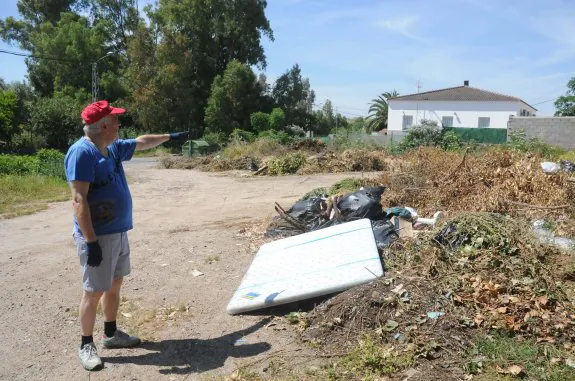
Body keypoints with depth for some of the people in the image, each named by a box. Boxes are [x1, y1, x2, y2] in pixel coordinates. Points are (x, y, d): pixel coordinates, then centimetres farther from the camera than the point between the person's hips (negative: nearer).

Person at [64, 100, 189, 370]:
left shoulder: (113, 148, 8)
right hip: (98, 237, -9)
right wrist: (91, 241, -25)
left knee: (114, 285, 18)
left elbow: (142, 142, 27)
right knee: (94, 292, 3)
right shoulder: (82, 152, -19)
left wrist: (170, 137, 35)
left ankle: (111, 334, 34)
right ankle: (86, 345, 20)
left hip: (118, 232, 9)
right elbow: (79, 200, -22)